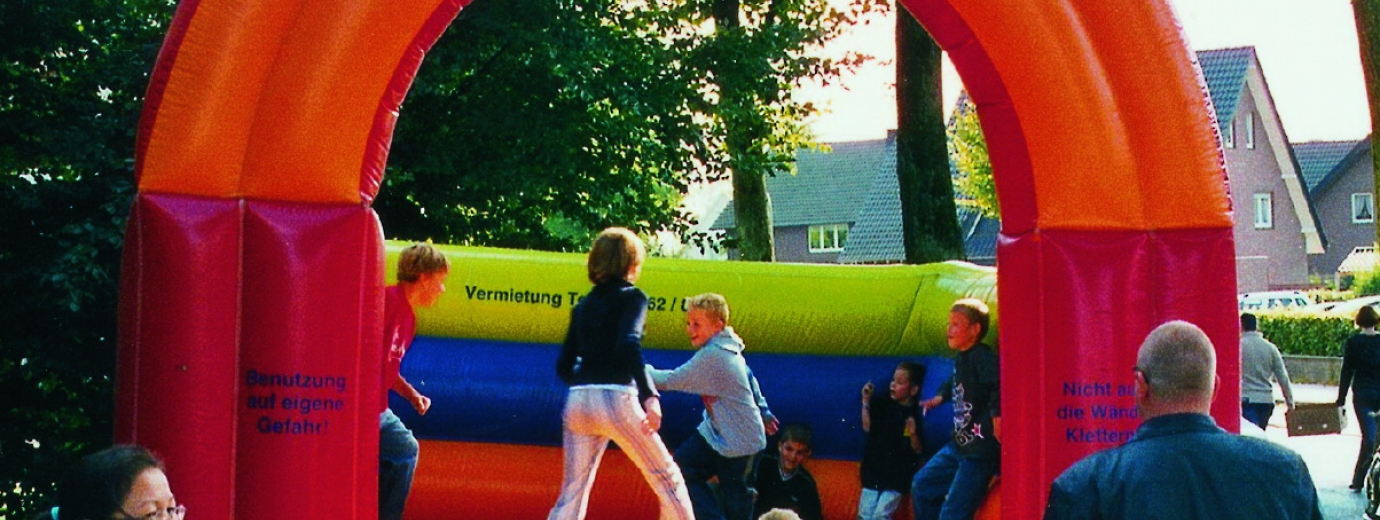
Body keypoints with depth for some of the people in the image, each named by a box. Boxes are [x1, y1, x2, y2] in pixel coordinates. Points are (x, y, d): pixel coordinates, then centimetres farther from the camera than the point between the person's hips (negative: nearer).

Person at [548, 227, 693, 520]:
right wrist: (649, 396, -23)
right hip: (615, 400, -6)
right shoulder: (631, 296, 1)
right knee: (667, 479, 7)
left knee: (572, 493, 7)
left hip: (577, 401, 6)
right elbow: (628, 344, -17)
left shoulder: (584, 305, 18)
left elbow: (564, 366, 17)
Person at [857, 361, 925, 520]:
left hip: (897, 476, -3)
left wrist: (913, 434, -25)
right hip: (874, 470, 3)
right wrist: (866, 401, -13)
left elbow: (918, 450, -6)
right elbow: (867, 427, -8)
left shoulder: (917, 414, -9)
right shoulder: (881, 403, 0)